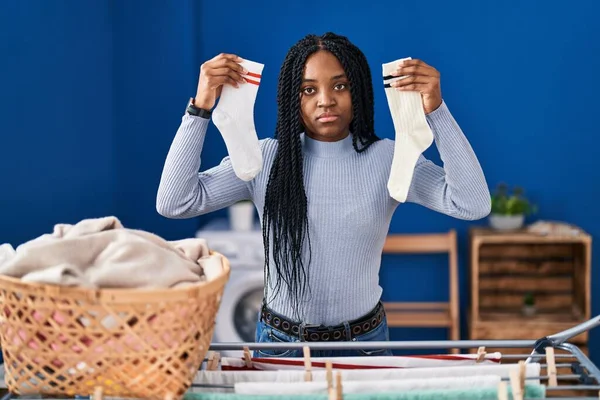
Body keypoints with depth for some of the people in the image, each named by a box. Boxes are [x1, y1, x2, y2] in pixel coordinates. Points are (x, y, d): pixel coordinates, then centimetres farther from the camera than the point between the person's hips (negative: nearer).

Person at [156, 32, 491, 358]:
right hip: (279, 341, 0)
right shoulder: (265, 158, -7)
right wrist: (201, 108, -20)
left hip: (364, 340, 0)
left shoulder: (388, 159, -8)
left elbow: (474, 205, -20)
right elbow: (174, 203, -14)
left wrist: (436, 111, -27)